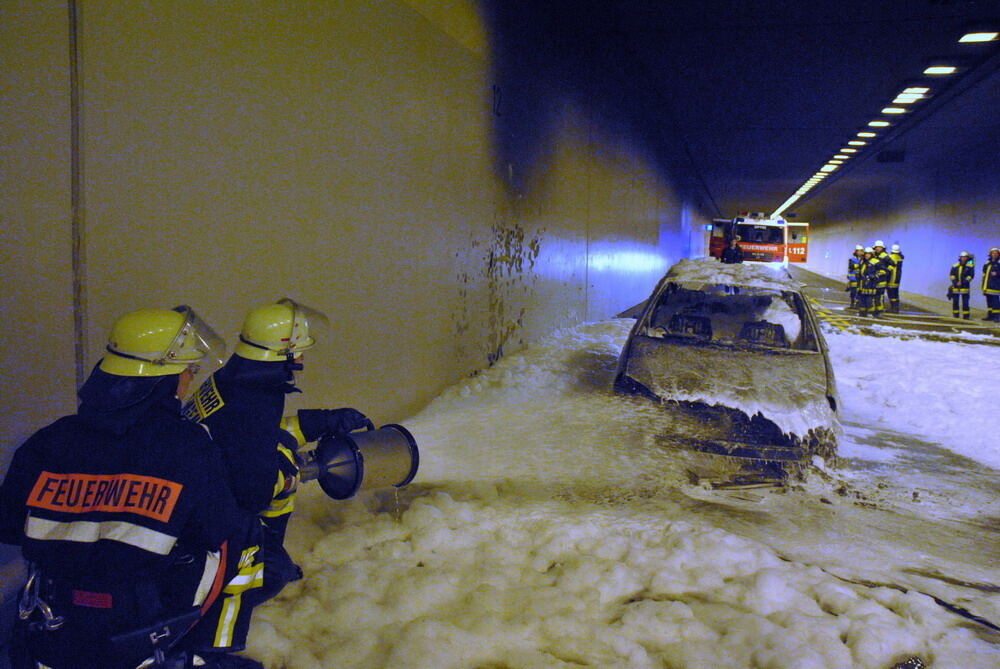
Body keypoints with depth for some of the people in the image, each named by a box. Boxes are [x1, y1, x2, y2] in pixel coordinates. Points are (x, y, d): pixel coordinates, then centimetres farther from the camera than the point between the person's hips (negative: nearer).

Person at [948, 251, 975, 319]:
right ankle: (955, 316, 11)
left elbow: (971, 275, -5)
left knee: (965, 302, -4)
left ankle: (966, 316, -1)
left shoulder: (970, 266, 2)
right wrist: (955, 282, -10)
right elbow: (951, 275, 6)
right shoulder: (955, 266, 9)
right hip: (955, 287, 3)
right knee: (955, 302, 4)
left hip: (965, 287, -3)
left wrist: (962, 282, -14)